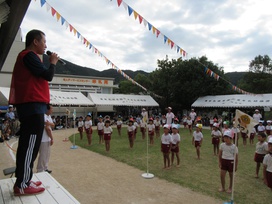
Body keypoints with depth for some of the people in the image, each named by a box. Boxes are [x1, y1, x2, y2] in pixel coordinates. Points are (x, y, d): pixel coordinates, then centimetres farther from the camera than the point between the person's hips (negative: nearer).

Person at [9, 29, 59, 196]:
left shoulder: (26, 56, 24)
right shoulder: (29, 55, -9)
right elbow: (48, 76, -13)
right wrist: (53, 62, 2)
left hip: (30, 105, 11)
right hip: (33, 106, -11)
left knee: (27, 144, 13)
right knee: (30, 145, -8)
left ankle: (23, 181, 21)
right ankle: (22, 185, -3)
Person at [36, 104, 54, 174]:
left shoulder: (49, 116, 10)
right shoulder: (43, 117, -20)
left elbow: (53, 125, 6)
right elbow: (47, 129, -19)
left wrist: (49, 123, -16)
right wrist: (52, 138, -11)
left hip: (48, 139, 10)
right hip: (43, 140, -10)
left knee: (47, 155, 17)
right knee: (43, 155, -2)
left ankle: (45, 168, 29)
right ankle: (40, 171, 9)